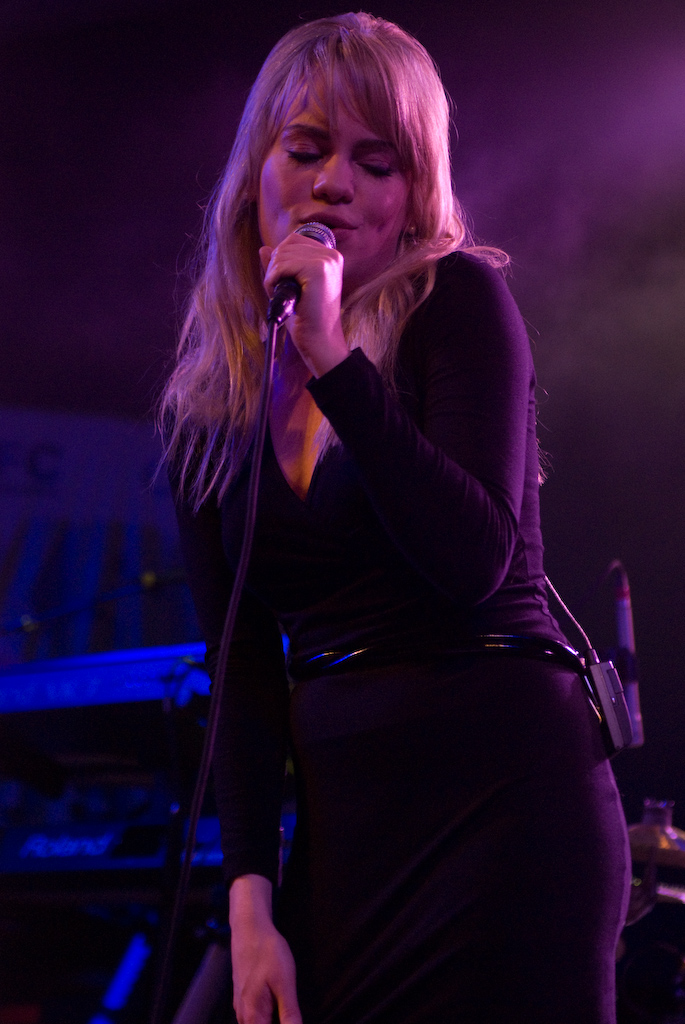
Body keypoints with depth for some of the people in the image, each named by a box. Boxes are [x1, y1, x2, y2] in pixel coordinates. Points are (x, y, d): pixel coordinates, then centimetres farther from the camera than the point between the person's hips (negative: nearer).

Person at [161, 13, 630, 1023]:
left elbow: (476, 562, -16)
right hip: (340, 823, 4)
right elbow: (242, 670, 5)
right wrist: (249, 897, -4)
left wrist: (334, 358, -19)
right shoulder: (207, 407, 9)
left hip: (502, 795, -4)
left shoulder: (459, 303, -3)